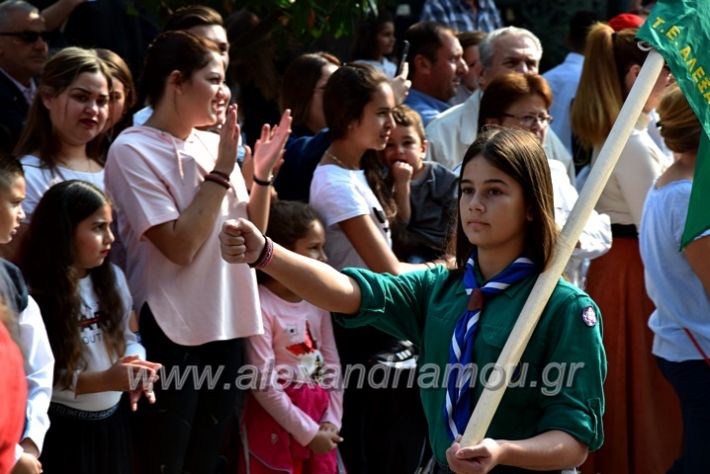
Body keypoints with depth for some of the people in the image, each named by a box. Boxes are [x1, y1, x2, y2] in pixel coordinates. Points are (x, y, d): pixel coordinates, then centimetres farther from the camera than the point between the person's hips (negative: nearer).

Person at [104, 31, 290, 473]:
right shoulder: (132, 151, -13)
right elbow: (180, 246, -20)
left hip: (227, 324, 6)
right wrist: (221, 172, -17)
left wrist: (263, 174, -3)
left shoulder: (212, 144, 7)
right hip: (171, 333, -6)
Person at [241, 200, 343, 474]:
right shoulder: (260, 306, -17)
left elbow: (332, 366, 8)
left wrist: (331, 422, -4)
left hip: (320, 422, 7)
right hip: (277, 424, -7)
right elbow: (263, 384, -18)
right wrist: (307, 432, -13)